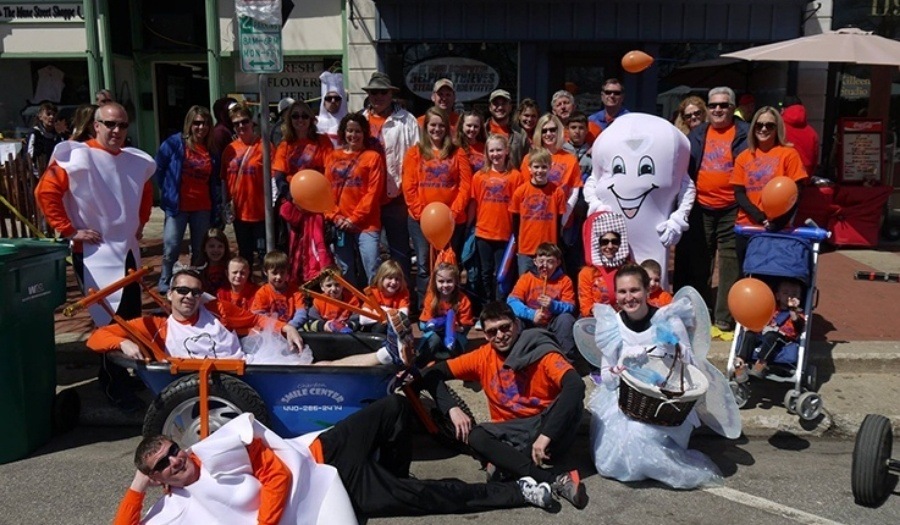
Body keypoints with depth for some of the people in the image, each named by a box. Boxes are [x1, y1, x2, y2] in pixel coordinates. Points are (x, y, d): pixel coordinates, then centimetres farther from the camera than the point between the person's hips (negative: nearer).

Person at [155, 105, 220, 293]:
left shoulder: (212, 150, 7)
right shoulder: (174, 143, -6)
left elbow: (215, 180, 14)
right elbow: (158, 170, 2)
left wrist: (217, 205, 7)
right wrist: (167, 191, 3)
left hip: (203, 208, 4)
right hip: (178, 206, -4)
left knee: (200, 249, 10)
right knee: (171, 248, -3)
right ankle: (165, 285, 11)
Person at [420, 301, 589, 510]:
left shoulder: (542, 353, -14)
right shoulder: (482, 357, -2)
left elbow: (575, 385, -30)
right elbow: (432, 374, -1)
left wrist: (546, 436, -38)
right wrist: (452, 409, -19)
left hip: (546, 428, -3)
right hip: (511, 435, 3)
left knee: (571, 399, -31)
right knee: (475, 436, -28)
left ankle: (508, 465, -26)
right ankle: (555, 479, -33)